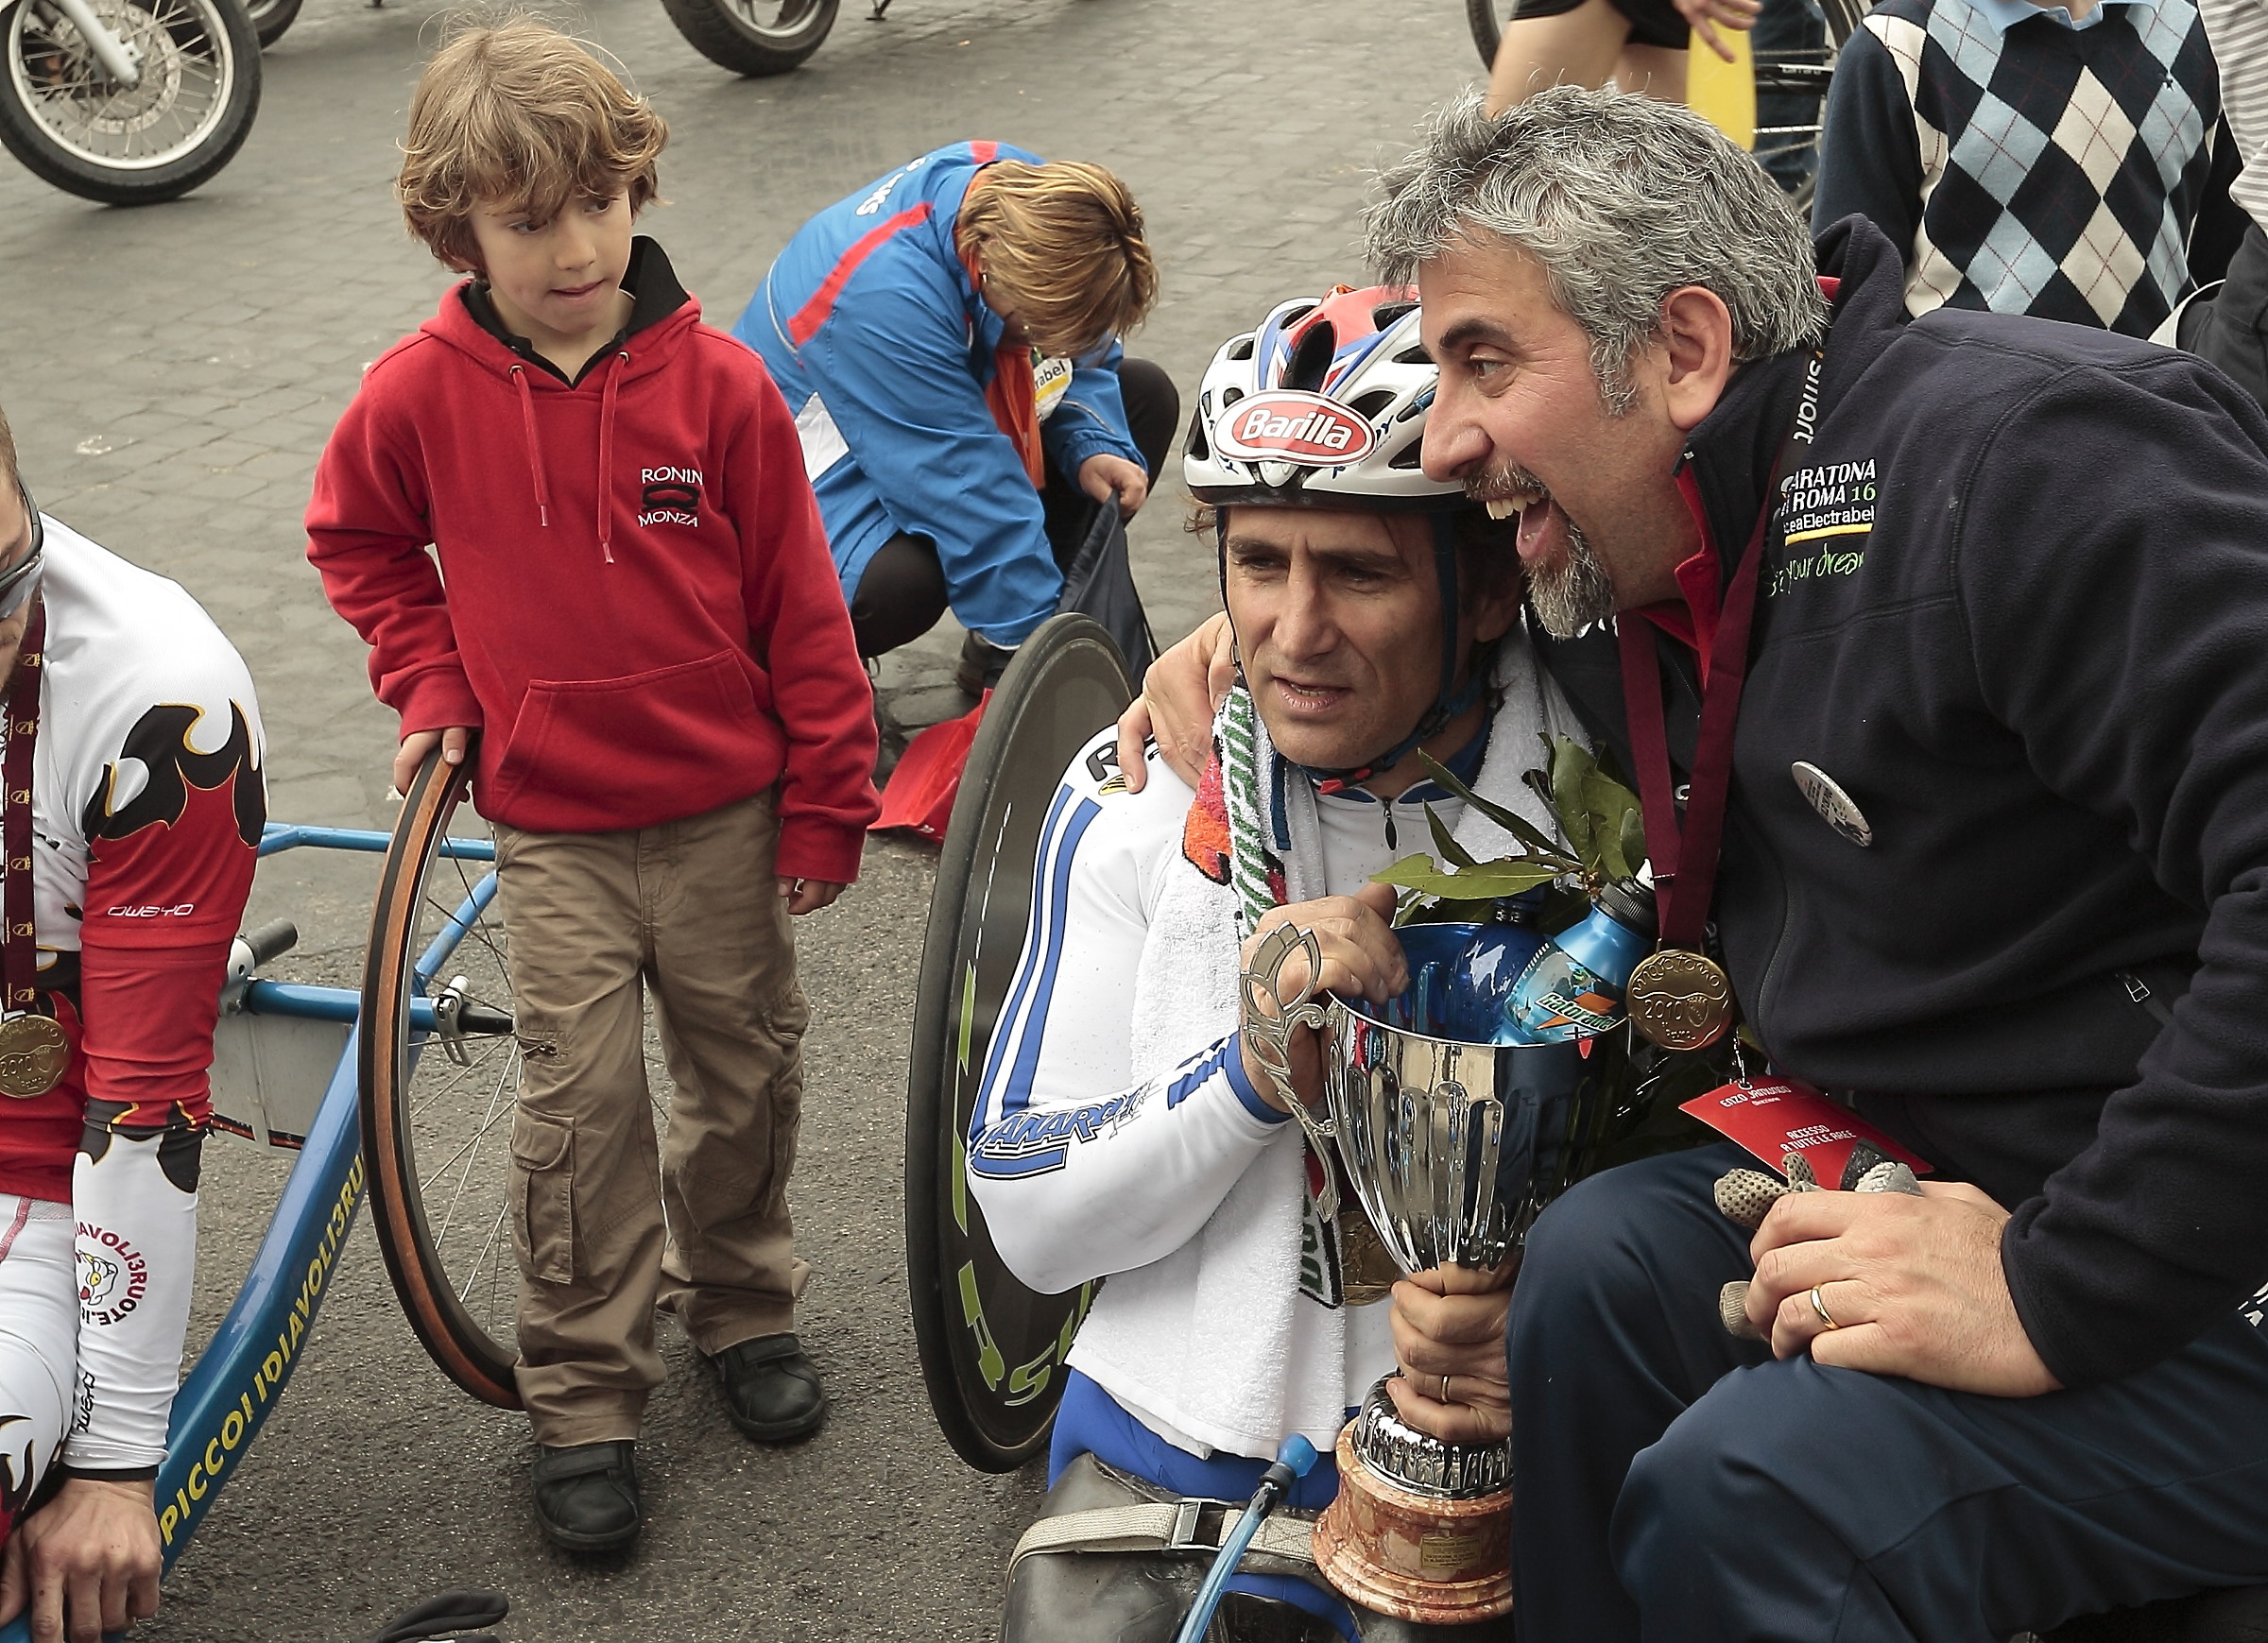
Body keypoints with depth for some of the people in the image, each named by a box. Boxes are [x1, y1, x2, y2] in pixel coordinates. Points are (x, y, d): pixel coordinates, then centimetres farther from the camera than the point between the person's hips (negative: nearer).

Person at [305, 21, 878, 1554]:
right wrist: (431, 682, 0)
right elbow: (358, 541, 12)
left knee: (746, 1071, 14)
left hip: (726, 811, 1)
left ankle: (740, 1301, 38)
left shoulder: (717, 382, -11)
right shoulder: (421, 395, -9)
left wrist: (826, 802, -1)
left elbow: (799, 603, -4)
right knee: (582, 1105, -1)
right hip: (553, 825, 0)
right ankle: (584, 1402, 12)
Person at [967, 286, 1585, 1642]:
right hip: (1177, 1449, 2)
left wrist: (1535, 1315, -21)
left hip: (1489, 1472, -1)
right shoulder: (1138, 803, -5)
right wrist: (1253, 1071, -22)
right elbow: (1030, 1224, -5)